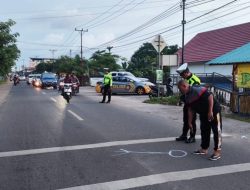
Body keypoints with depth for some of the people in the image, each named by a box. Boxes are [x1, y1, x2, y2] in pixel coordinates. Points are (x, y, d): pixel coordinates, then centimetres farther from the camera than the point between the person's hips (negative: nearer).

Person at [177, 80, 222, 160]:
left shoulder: (198, 90, -25)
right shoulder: (187, 96, 3)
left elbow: (210, 96, -28)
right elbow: (190, 109, 10)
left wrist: (210, 111, -27)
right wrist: (190, 122, 11)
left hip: (214, 111, -10)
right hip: (203, 114, 10)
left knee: (217, 131, -3)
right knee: (204, 130, 16)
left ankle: (217, 151, 2)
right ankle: (204, 149, 28)